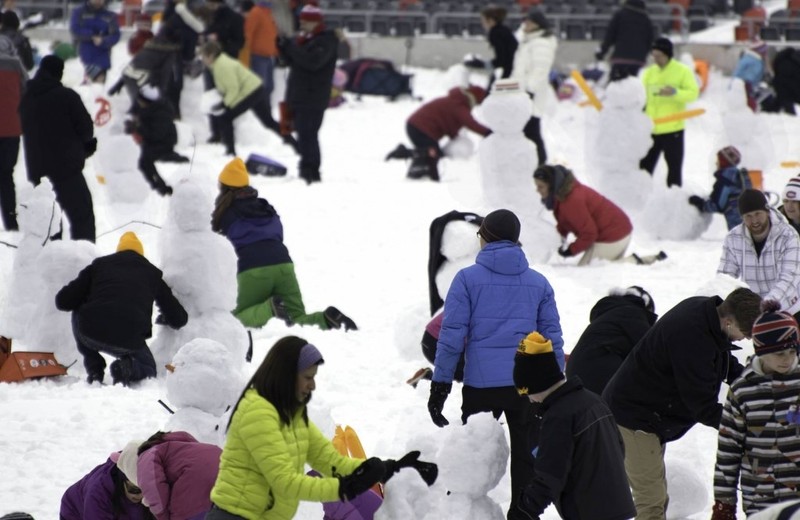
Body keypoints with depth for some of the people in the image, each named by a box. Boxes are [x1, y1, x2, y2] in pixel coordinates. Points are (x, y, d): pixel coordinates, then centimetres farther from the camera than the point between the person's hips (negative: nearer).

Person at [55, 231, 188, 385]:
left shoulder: (99, 264, 19)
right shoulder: (152, 273, 20)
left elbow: (63, 301, 13)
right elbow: (179, 319, 22)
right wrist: (165, 319, 47)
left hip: (91, 333, 0)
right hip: (130, 341, 0)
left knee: (78, 314, 35)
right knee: (147, 369, 30)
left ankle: (94, 368, 19)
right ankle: (128, 367, -5)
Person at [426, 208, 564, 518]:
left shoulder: (468, 279, -2)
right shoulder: (539, 283, 8)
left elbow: (451, 336, -5)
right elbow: (553, 338, 9)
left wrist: (440, 386, -1)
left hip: (480, 386, -2)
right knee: (526, 458, 8)